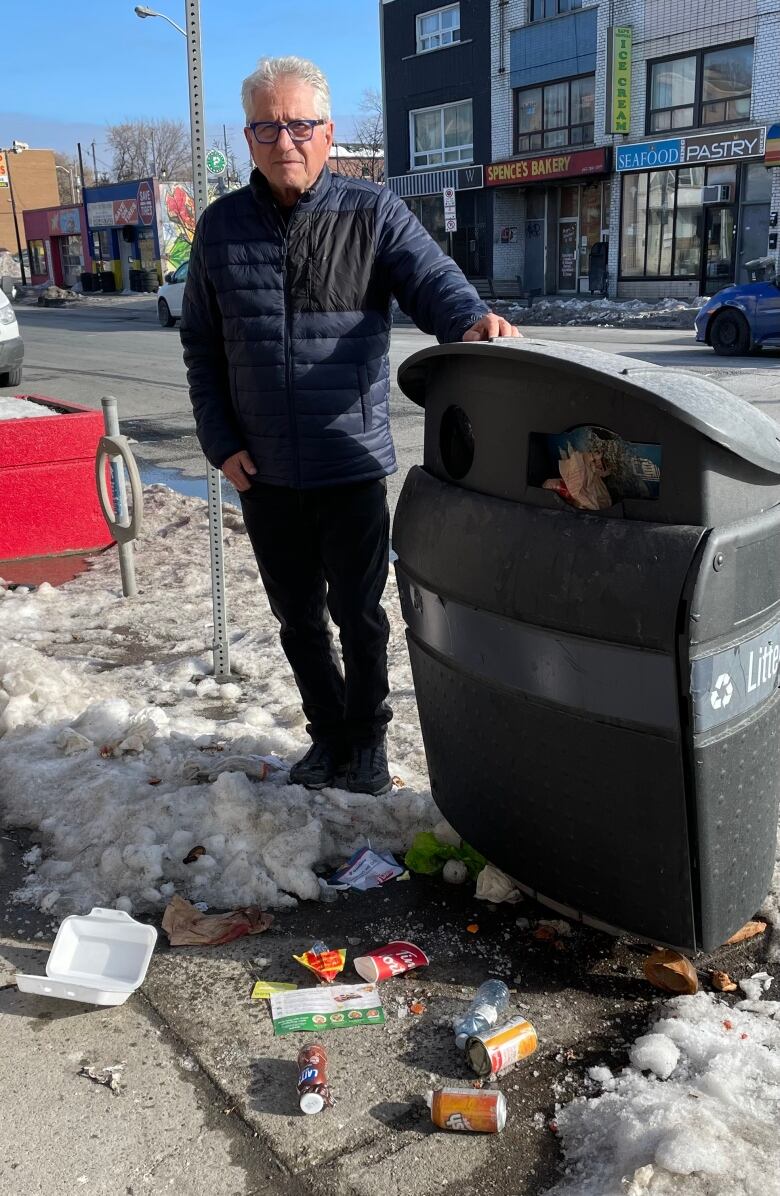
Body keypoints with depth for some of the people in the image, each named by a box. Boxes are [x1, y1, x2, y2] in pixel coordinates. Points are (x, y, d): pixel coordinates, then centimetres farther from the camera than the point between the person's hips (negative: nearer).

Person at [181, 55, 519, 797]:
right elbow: (200, 344, 8)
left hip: (353, 465, -3)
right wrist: (220, 442, 0)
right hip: (263, 473, 3)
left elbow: (432, 281, -15)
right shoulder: (221, 227, 4)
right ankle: (328, 735, 36)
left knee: (358, 616, 8)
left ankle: (367, 743, 30)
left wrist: (472, 321, -39)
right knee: (298, 618, 16)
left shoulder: (374, 214, -3)